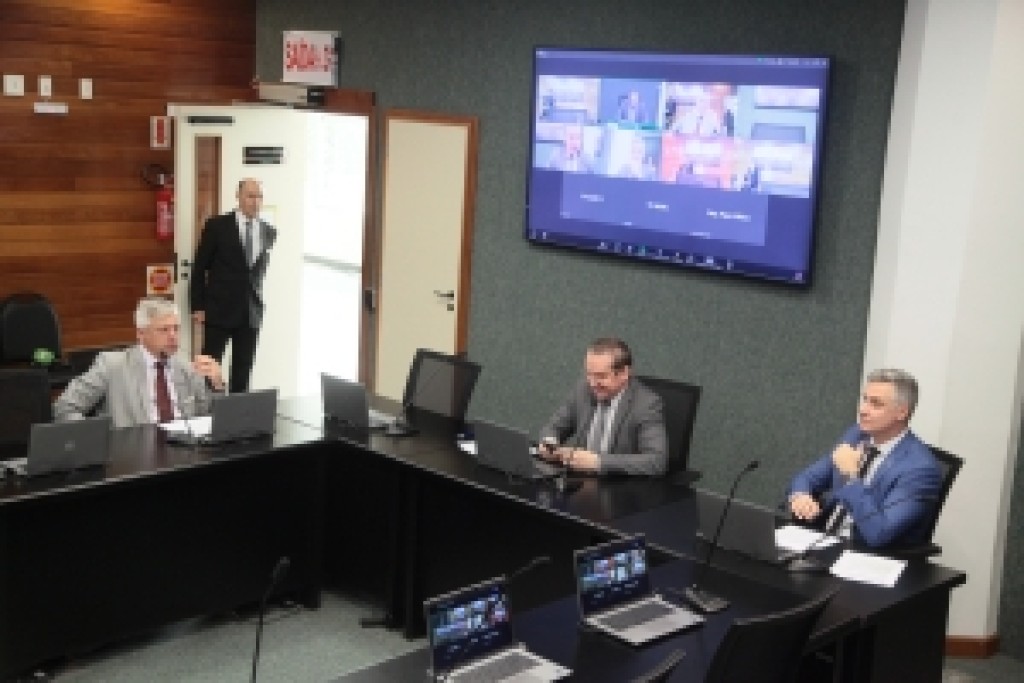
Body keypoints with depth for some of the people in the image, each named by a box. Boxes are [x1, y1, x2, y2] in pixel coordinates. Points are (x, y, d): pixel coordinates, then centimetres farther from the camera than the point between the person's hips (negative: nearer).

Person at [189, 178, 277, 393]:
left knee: (243, 373, 7)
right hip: (219, 310, -3)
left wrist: (258, 300, 10)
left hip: (251, 313, 3)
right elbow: (200, 267, -1)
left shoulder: (269, 232, 6)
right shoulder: (217, 226, -3)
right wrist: (197, 306, -4)